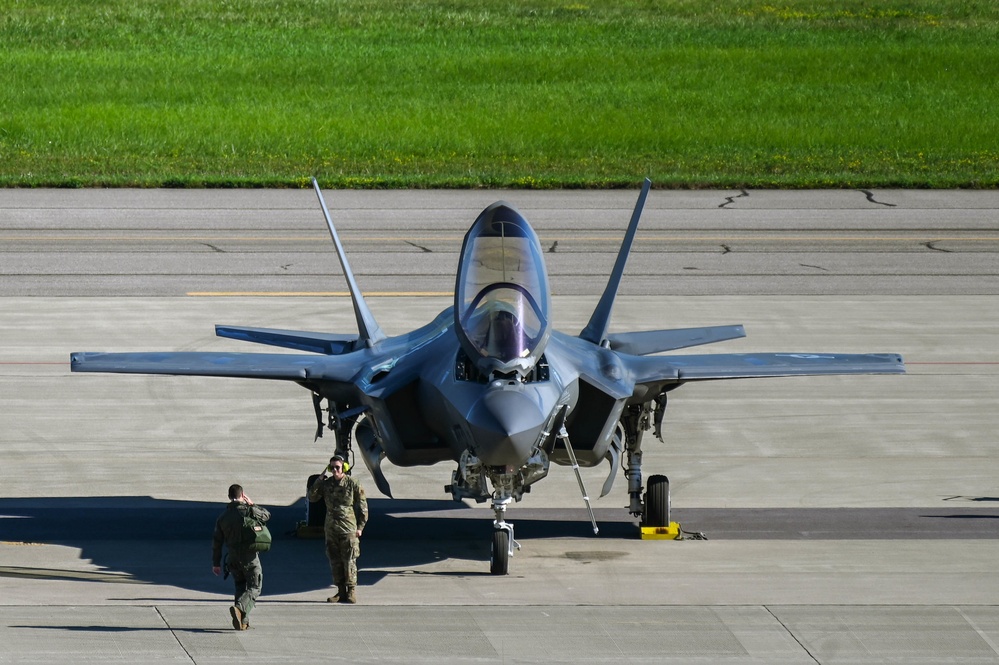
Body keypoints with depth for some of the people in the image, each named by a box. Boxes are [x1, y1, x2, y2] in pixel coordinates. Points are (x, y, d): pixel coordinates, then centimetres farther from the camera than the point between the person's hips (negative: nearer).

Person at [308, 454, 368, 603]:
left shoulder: (353, 484, -3)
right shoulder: (326, 484, 8)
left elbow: (362, 507, 1)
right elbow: (312, 497, 9)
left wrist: (360, 527, -3)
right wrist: (318, 481, -2)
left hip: (349, 529, -5)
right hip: (331, 528, 5)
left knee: (349, 562, -4)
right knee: (335, 562, 6)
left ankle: (351, 592, 2)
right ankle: (341, 592, 13)